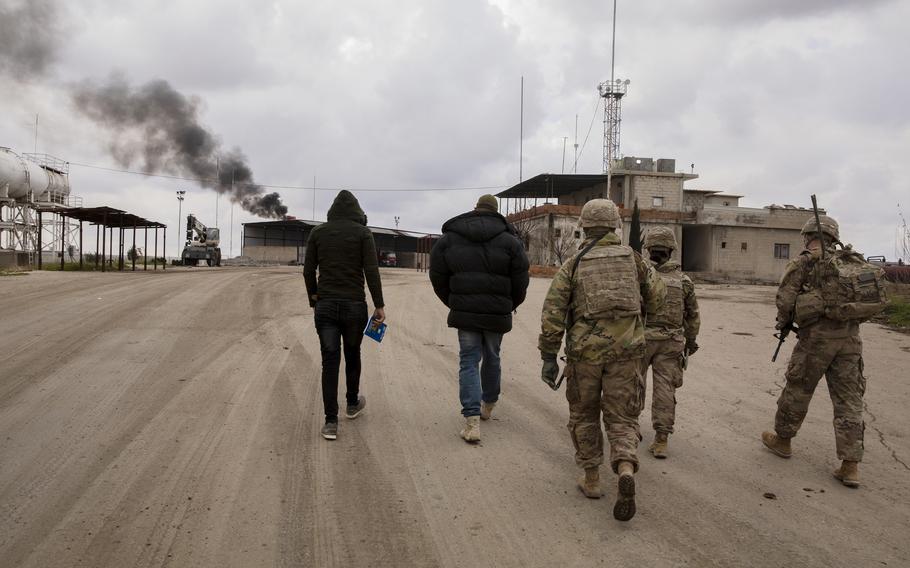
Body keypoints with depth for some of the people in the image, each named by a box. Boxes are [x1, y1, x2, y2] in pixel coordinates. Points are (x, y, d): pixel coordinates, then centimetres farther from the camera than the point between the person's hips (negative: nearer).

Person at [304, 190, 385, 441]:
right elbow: (371, 271, -8)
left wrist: (314, 301, 16)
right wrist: (379, 305, -3)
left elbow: (308, 271, 6)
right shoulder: (362, 232, -1)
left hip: (325, 305, 1)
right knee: (352, 355, 18)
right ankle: (352, 403, 38)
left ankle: (331, 421, -1)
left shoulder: (317, 232, 6)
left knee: (330, 361, 2)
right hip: (355, 305, -1)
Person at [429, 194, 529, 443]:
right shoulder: (509, 241, -3)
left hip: (464, 313, 0)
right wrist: (509, 307, 15)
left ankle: (472, 421, -9)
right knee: (492, 358, 20)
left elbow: (438, 278, 6)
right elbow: (520, 282, -2)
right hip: (497, 314, 0)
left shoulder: (449, 239, 3)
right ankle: (488, 406, 37)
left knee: (468, 362, 3)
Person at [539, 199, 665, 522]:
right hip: (625, 350, 1)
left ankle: (592, 479, 23)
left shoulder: (572, 265, 2)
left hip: (585, 351, -1)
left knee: (584, 415, 18)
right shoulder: (632, 258, 7)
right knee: (621, 419, 7)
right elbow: (657, 296, 9)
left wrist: (548, 358, -1)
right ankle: (626, 472, -18)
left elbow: (552, 314, -5)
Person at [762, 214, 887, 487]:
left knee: (798, 389, 13)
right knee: (848, 400, 5)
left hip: (817, 335, -4)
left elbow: (785, 298, -9)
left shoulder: (803, 263, -5)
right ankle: (851, 466, 3)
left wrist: (784, 322, 10)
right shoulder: (853, 261, 10)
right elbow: (877, 300, 12)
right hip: (850, 337, 4)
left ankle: (782, 440, 29)